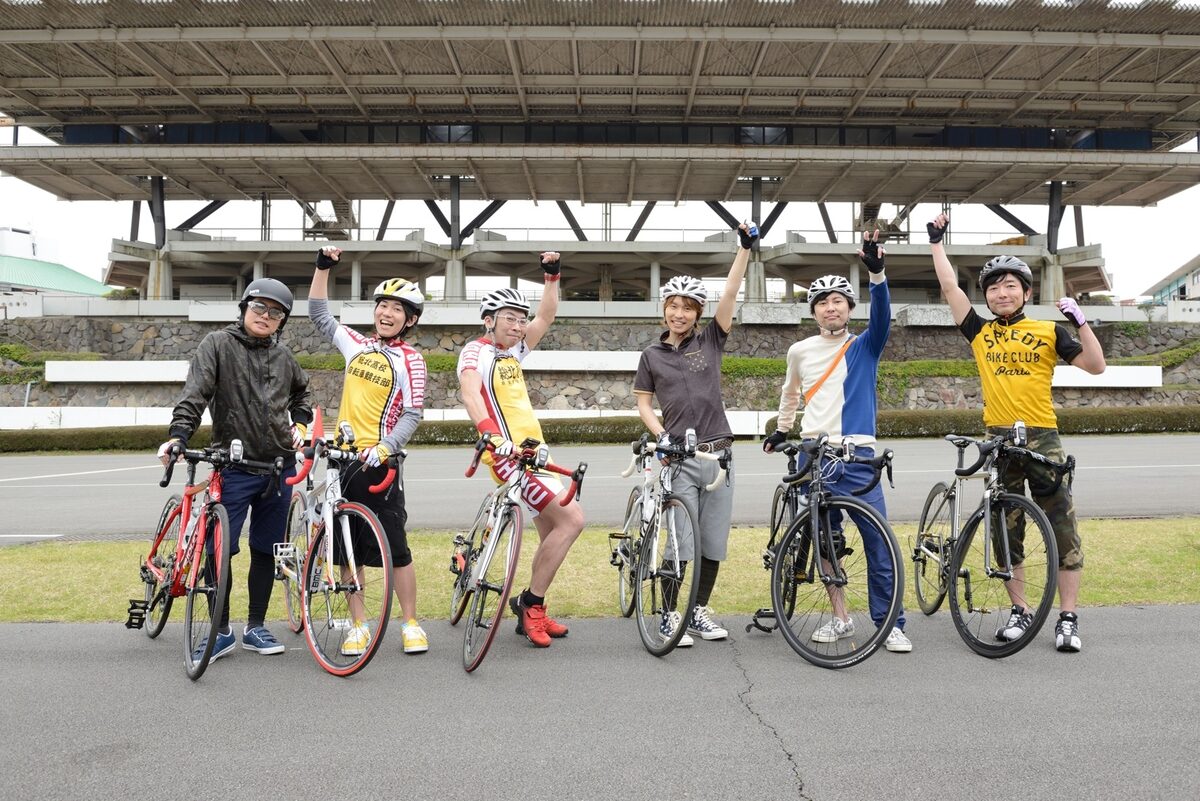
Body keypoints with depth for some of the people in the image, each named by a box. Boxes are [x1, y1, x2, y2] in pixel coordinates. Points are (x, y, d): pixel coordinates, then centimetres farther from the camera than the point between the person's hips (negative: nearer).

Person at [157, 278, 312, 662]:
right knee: (220, 549, -4)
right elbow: (195, 394, -13)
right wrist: (178, 435, -26)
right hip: (233, 467, -3)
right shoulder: (218, 344, -2)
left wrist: (299, 424, 12)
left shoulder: (283, 357, 9)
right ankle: (221, 631, 14)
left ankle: (255, 628, 24)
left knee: (265, 551, 10)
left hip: (279, 467, 4)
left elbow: (301, 393, 28)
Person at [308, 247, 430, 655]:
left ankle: (410, 624, 12)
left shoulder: (410, 360, -5)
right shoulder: (358, 345, 10)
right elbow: (319, 314, 20)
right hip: (344, 458, 5)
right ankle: (359, 626, 18)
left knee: (395, 547, -1)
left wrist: (383, 448, -24)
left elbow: (412, 415, -11)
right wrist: (323, 267, 14)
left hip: (379, 462, -5)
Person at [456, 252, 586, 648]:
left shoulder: (513, 351, 16)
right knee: (571, 518, -16)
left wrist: (553, 276, 4)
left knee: (553, 533, 13)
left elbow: (546, 317, 17)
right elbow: (470, 393, -27)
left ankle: (532, 613, 25)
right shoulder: (477, 351, -9)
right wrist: (489, 432, -43)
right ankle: (530, 602, -4)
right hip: (509, 456, -9)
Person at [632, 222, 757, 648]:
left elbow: (730, 293, -4)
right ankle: (670, 615, 9)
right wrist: (661, 435, -8)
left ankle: (700, 610, 23)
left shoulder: (710, 340, 6)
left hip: (718, 454, 2)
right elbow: (643, 403, 9)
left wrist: (745, 247, -12)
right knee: (682, 541, -6)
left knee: (714, 541, 8)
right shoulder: (652, 355, 5)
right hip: (679, 457, -2)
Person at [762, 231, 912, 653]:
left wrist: (876, 272, -31)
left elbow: (882, 316, -17)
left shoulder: (864, 346, 3)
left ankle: (890, 624, 7)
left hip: (857, 455, -2)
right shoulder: (800, 351, 9)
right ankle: (840, 617, 19)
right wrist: (781, 430, 31)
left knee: (879, 542, -4)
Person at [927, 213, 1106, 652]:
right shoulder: (979, 331, 7)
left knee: (1062, 531, -2)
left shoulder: (1049, 331, 3)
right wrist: (936, 241, 8)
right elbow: (949, 286, 4)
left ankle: (1068, 618, 8)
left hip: (1042, 439, -2)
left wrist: (1080, 322, -11)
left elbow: (1096, 365, -1)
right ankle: (1020, 611, 21)